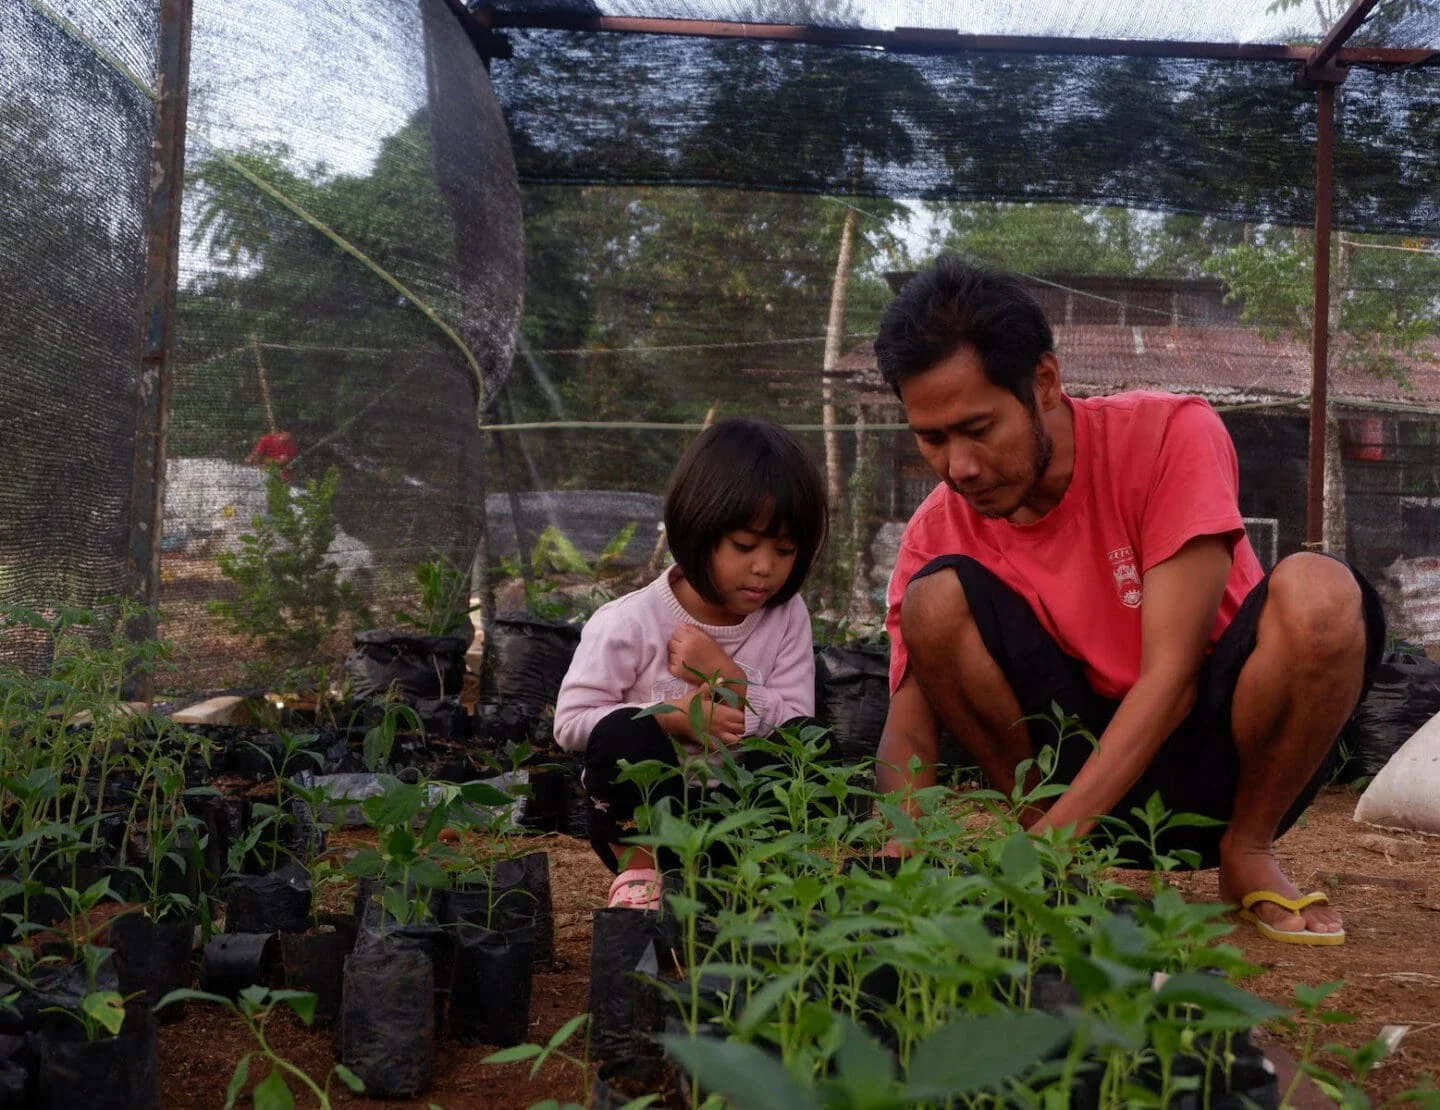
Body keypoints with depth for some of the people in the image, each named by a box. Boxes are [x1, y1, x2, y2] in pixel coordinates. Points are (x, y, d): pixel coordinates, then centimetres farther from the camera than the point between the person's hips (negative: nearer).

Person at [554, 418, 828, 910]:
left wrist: (725, 675, -23)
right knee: (624, 732, -32)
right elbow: (569, 720, -15)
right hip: (640, 817, -2)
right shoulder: (628, 623, -14)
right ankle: (640, 873, -10)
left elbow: (797, 724, -9)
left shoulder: (786, 617, -4)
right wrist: (673, 717, -26)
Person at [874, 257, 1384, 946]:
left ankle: (1248, 852, -8)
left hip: (1218, 757, -1)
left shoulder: (1170, 436, -19)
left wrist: (1046, 845, -35)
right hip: (1083, 751, 2)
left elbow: (1171, 675, -25)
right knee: (935, 597, -22)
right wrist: (896, 863, -33)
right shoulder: (937, 535, -9)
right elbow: (907, 733, -10)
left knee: (1317, 593, -32)